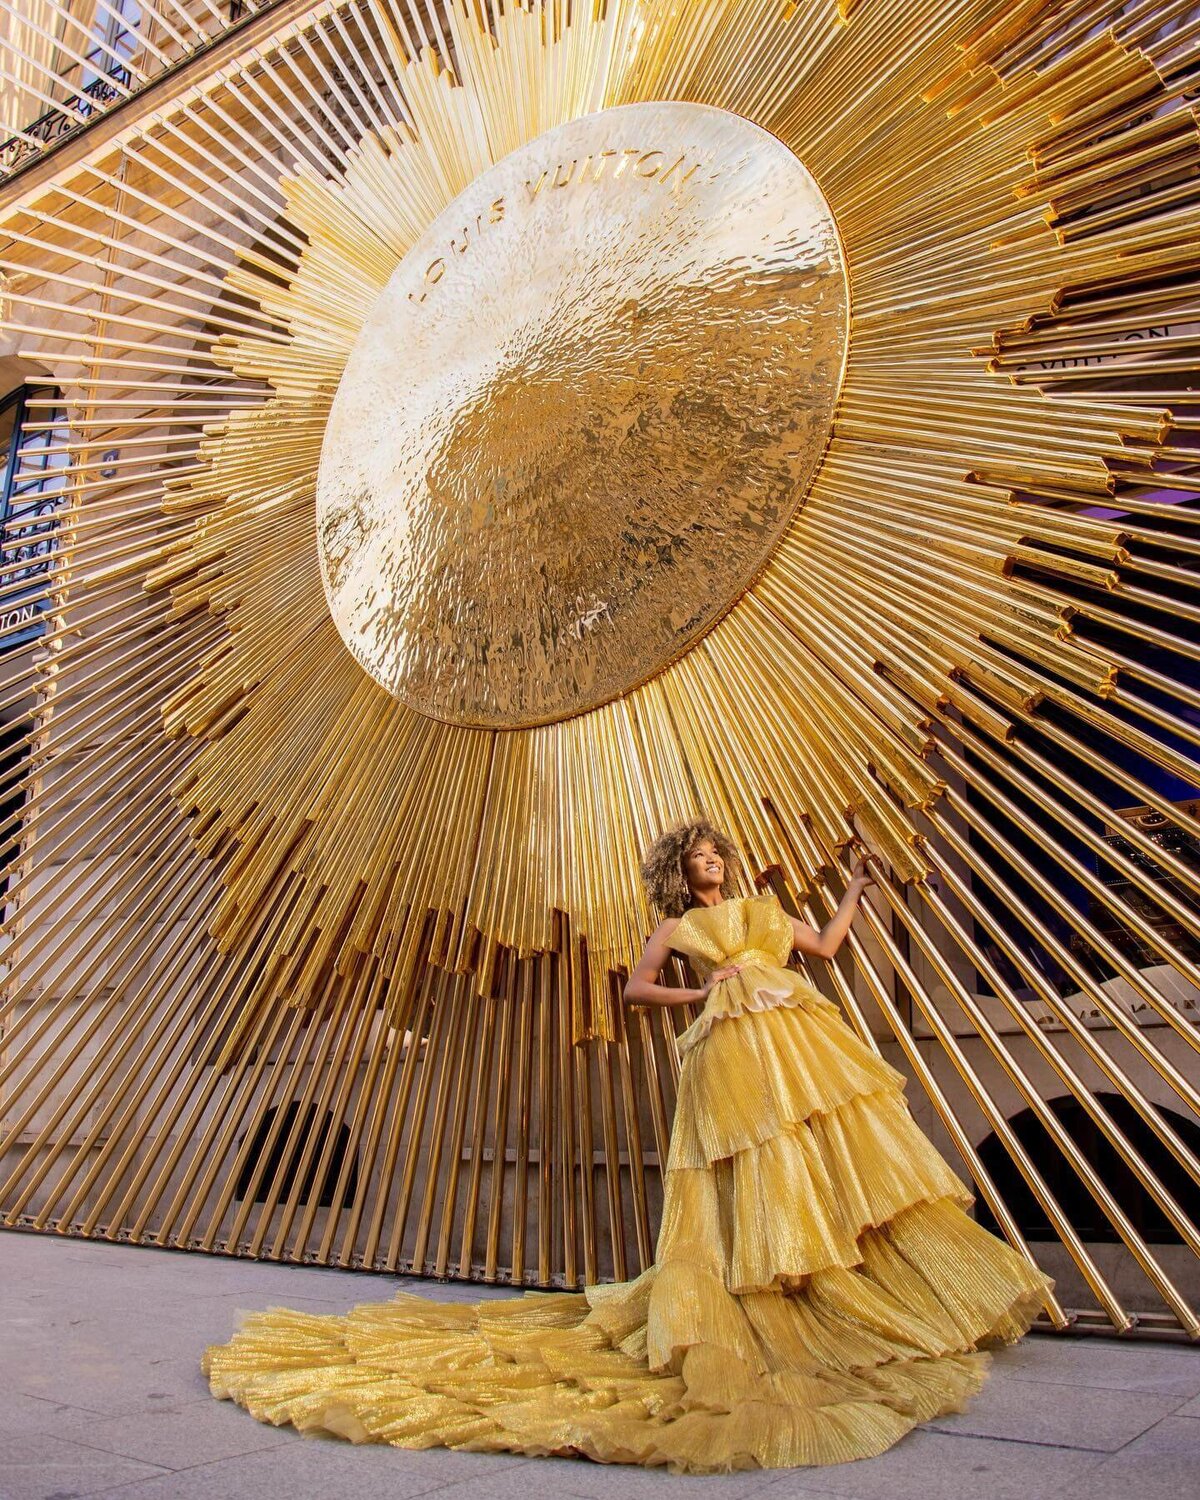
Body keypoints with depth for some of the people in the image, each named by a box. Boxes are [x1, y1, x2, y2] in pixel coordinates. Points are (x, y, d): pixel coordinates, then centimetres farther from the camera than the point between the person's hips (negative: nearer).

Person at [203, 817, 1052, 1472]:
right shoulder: (679, 927, 11)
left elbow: (827, 947, 28)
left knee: (839, 1156, 2)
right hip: (738, 1050, -4)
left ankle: (895, 1295, 14)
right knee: (764, 1176, -6)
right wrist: (702, 990, -1)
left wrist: (855, 893, 28)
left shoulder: (764, 910, 23)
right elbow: (635, 990, 8)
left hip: (805, 1038, 5)